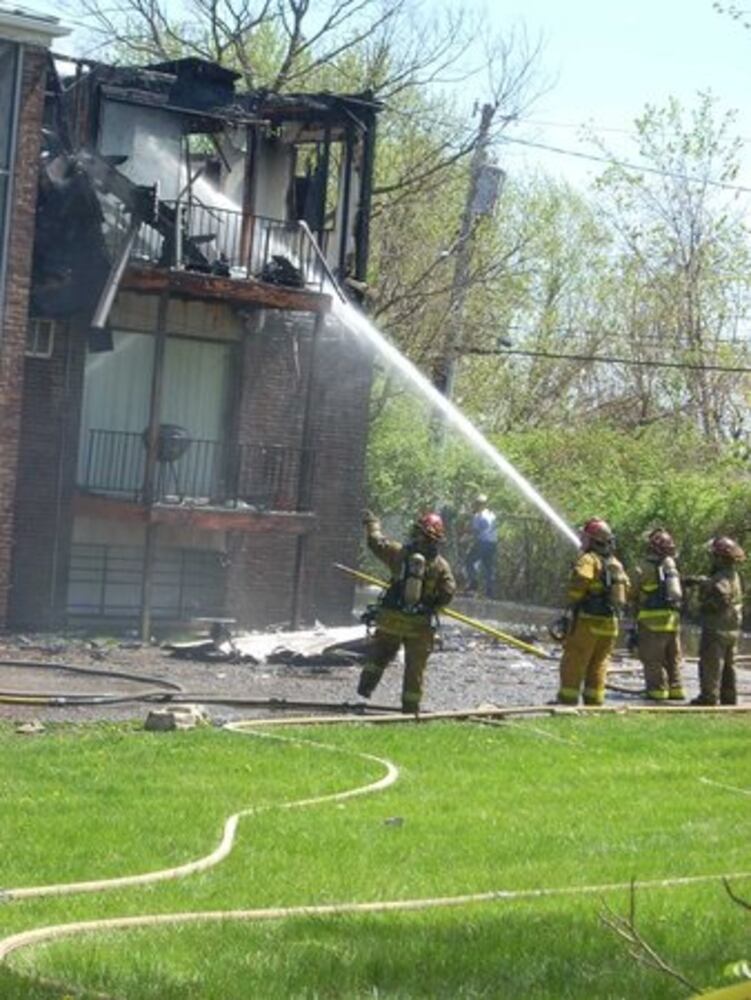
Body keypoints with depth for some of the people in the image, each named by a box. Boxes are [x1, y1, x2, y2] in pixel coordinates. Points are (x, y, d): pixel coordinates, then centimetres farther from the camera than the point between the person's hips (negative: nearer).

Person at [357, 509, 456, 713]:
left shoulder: (400, 553, -6)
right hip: (420, 624, -1)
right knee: (415, 666, 8)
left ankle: (366, 685, 12)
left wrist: (372, 523, 25)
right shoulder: (440, 565, -7)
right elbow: (448, 593, -8)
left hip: (391, 618, 1)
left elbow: (376, 543, 7)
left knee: (379, 653, 22)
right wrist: (430, 606, 9)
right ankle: (411, 705, 11)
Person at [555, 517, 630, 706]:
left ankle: (567, 700, -2)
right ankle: (594, 701, 11)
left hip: (588, 621, -7)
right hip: (611, 622, 7)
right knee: (598, 666, 13)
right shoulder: (616, 564, 13)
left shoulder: (589, 560, -12)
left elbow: (579, 580, -24)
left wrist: (572, 603, -10)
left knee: (574, 663, -1)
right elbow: (625, 588, 15)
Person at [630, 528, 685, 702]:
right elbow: (680, 595, 15)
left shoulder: (646, 570, -8)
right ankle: (676, 690, 14)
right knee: (673, 660, 14)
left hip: (653, 622, -6)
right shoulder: (673, 569, 12)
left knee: (653, 661, -1)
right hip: (673, 621, 6)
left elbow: (633, 595, -1)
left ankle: (658, 692, -3)